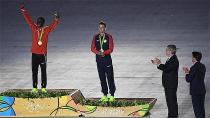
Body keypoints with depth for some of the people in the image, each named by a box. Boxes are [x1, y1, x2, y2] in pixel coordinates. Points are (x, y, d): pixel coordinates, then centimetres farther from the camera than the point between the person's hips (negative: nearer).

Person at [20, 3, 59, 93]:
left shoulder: (46, 30, 0)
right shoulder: (34, 28, 3)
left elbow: (53, 25, -12)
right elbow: (28, 19, 3)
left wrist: (56, 19, -31)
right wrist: (23, 11, -1)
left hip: (43, 54, -1)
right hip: (34, 54, 2)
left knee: (43, 71, 3)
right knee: (34, 71, 3)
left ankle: (43, 88, 7)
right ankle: (34, 88, 7)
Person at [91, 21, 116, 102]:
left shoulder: (109, 37, -4)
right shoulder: (95, 37, 6)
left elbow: (111, 49, -9)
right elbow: (92, 48, 4)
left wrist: (104, 53, -25)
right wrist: (98, 52, -16)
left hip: (107, 59, -3)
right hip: (99, 60, 3)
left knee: (110, 77, -4)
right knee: (102, 78, 7)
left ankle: (112, 95, 1)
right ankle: (105, 95, 15)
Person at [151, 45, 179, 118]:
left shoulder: (174, 60, -21)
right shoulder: (170, 59, 10)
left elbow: (166, 69, -29)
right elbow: (165, 68, 13)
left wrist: (159, 64, -22)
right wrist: (158, 64, 4)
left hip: (171, 85, -10)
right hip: (167, 84, 10)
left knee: (172, 101, 0)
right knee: (169, 100, 18)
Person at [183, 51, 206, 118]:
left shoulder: (194, 68, -20)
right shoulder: (203, 66, 5)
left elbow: (188, 80, -15)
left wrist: (187, 73, 2)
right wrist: (189, 71, 14)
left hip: (195, 92, -8)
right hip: (202, 90, 8)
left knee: (197, 109, 0)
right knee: (201, 107, 17)